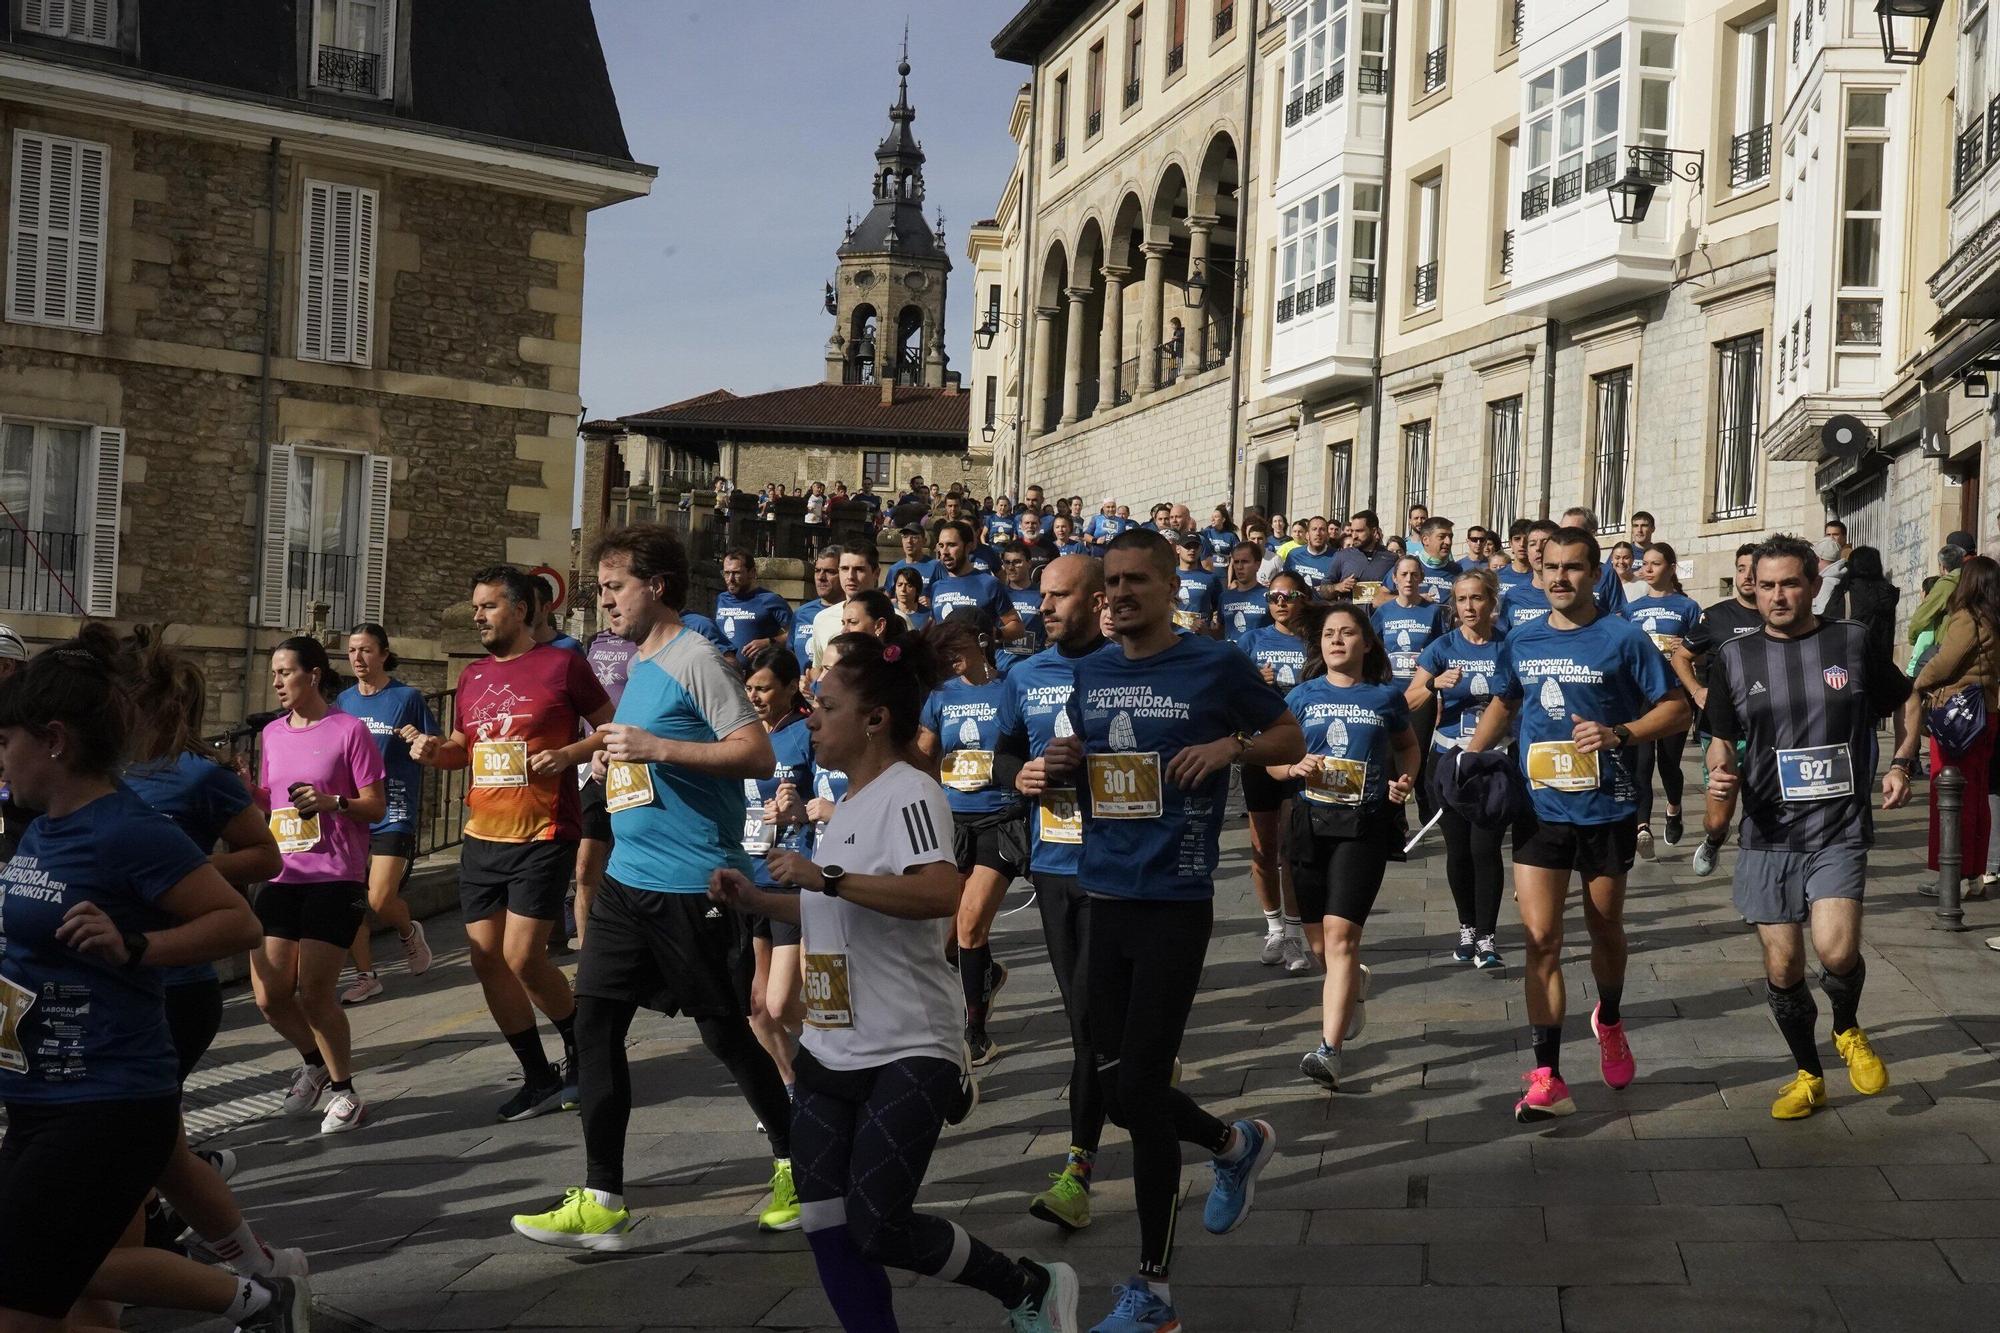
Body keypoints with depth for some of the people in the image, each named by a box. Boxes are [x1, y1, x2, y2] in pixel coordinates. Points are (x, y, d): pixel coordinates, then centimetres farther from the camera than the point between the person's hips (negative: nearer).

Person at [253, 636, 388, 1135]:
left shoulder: (349, 730, -5)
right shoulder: (272, 733, 12)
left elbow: (376, 806, -5)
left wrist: (333, 802, -23)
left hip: (334, 877, -6)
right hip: (281, 874, 6)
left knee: (314, 992, -8)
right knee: (269, 995, 1)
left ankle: (343, 1091, 11)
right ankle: (314, 1062, 29)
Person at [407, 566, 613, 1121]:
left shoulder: (563, 666, -5)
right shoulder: (473, 676, 12)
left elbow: (612, 730, 0)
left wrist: (567, 754, -16)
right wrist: (434, 750, 3)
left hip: (543, 837, -7)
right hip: (481, 840, 7)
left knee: (523, 956, -13)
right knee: (487, 960, 5)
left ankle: (580, 1049, 15)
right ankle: (540, 1079, 17)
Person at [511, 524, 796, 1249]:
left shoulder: (696, 660, -11)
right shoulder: (636, 665, 15)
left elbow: (758, 755, -19)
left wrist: (656, 747, -23)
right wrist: (615, 752, 11)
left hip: (694, 884, -8)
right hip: (627, 878, 8)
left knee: (726, 1032, 3)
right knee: (595, 1023, 2)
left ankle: (793, 1162, 23)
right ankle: (602, 1202, 7)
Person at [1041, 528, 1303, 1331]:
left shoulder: (1217, 667, -5)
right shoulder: (1091, 674, 11)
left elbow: (1291, 739, 5)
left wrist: (1230, 747, -13)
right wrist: (1061, 764, 1)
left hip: (1175, 903, -6)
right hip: (1105, 897, 6)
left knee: (1138, 1090, -7)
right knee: (1118, 1091, 10)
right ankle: (1236, 1146, 41)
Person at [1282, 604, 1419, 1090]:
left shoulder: (1385, 696, 3)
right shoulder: (1303, 696, 6)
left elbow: (1407, 745, 19)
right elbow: (1273, 759, 10)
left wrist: (1405, 780, 0)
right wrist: (1295, 768, -12)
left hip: (1365, 826, -3)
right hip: (1310, 822, 3)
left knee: (1340, 935, -15)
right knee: (1319, 943, 11)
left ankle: (1329, 1050, -19)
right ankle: (1354, 983, 46)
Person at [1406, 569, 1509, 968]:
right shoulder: (1443, 647, 0)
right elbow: (1409, 702, -8)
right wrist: (1435, 683, -25)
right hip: (1450, 758, 2)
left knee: (1485, 848, -10)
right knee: (1458, 850, 7)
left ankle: (1487, 938, -4)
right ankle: (1467, 928, 23)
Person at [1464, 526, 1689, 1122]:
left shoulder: (1623, 639, -7)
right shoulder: (1522, 641, 5)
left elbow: (1676, 709, -5)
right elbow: (1504, 704, 22)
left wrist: (1619, 733, -22)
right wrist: (1467, 760, 9)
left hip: (1605, 810, -2)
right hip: (1539, 810, 2)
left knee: (1605, 931, 17)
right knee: (1540, 940, -8)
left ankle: (1609, 1020, 47)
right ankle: (1547, 1079, -8)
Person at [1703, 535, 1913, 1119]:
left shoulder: (1854, 643, 1)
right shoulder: (1734, 657, 4)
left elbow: (1905, 704, 15)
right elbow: (1721, 737, 13)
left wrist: (1901, 765, -1)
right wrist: (1720, 774, -9)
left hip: (1840, 830, -2)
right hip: (1768, 834, 2)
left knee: (1836, 950, -20)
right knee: (1782, 965, 5)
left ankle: (1848, 1030, 14)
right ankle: (1808, 1076, 28)